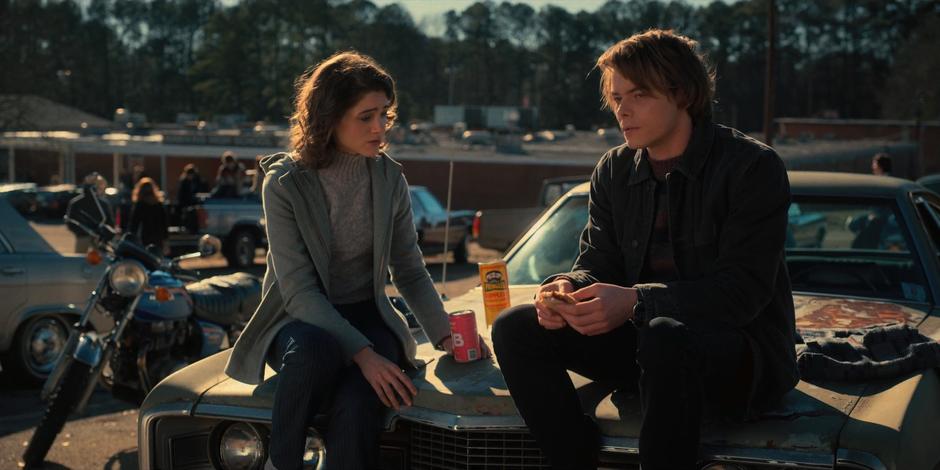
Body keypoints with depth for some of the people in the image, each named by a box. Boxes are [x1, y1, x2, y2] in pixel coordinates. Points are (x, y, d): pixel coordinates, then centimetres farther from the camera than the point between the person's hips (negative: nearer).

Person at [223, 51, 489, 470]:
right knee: (317, 349, -39)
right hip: (299, 319, -2)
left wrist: (443, 333, -8)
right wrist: (362, 353, -30)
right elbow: (299, 291, -18)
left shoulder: (389, 179, 0)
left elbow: (410, 271, 8)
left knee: (356, 402, -32)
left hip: (366, 315, 2)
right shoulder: (284, 184, -12)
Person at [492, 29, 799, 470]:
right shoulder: (614, 171, 6)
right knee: (515, 329, -7)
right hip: (649, 337, 6)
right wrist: (566, 287, -18)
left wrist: (636, 301, -32)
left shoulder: (753, 166, -13)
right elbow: (597, 263, 8)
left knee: (665, 339, -40)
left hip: (746, 351, -6)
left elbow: (743, 292, -20)